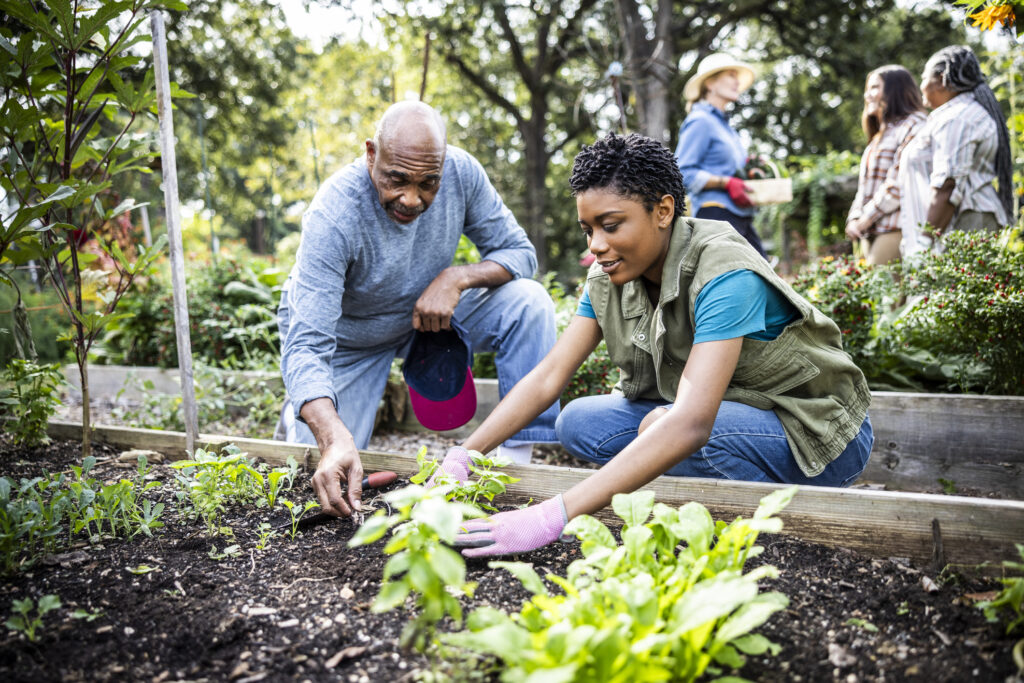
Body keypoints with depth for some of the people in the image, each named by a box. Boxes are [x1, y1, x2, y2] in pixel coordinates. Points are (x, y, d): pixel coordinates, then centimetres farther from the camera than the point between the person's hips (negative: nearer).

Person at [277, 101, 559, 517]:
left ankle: (517, 457, -13)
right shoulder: (332, 218, -35)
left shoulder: (461, 171, -24)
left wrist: (456, 277, -33)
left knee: (528, 302, -21)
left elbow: (518, 252, -12)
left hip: (428, 310, 3)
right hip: (344, 335, -3)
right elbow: (307, 346, -40)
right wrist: (335, 440, -56)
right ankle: (297, 411, 26)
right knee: (332, 479, -8)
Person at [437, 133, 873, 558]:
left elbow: (690, 424, -42)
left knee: (663, 428, -33)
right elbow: (548, 377, -9)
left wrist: (552, 517, -49)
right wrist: (461, 457, -23)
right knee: (579, 422, -10)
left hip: (816, 433, -7)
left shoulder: (724, 277, -30)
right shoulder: (609, 279, -7)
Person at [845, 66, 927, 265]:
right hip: (870, 233, 8)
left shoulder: (912, 125, -1)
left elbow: (900, 181, -13)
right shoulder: (880, 136, 28)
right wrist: (854, 219, 4)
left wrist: (868, 217, -12)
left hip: (894, 231, -8)